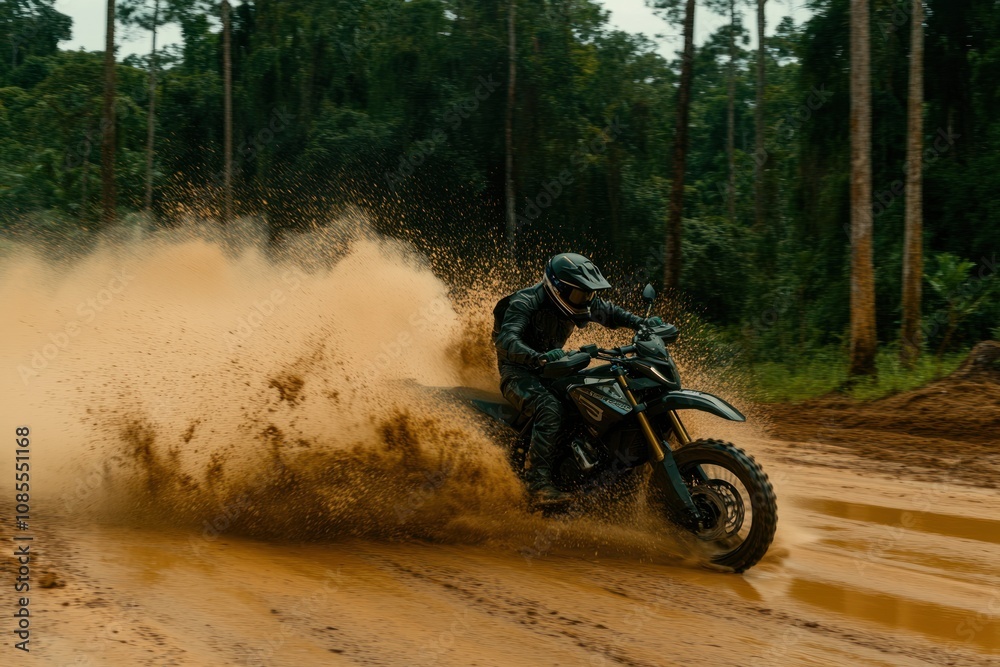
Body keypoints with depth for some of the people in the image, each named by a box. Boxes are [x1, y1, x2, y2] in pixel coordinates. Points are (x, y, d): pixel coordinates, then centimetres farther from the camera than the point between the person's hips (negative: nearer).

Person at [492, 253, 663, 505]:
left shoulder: (574, 303, 0)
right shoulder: (525, 303, -22)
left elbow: (608, 312, 16)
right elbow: (507, 340, -38)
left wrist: (643, 323, -2)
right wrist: (539, 358, -57)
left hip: (552, 369, 8)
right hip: (519, 372, -7)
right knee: (550, 408, -37)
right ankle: (538, 482, -39)